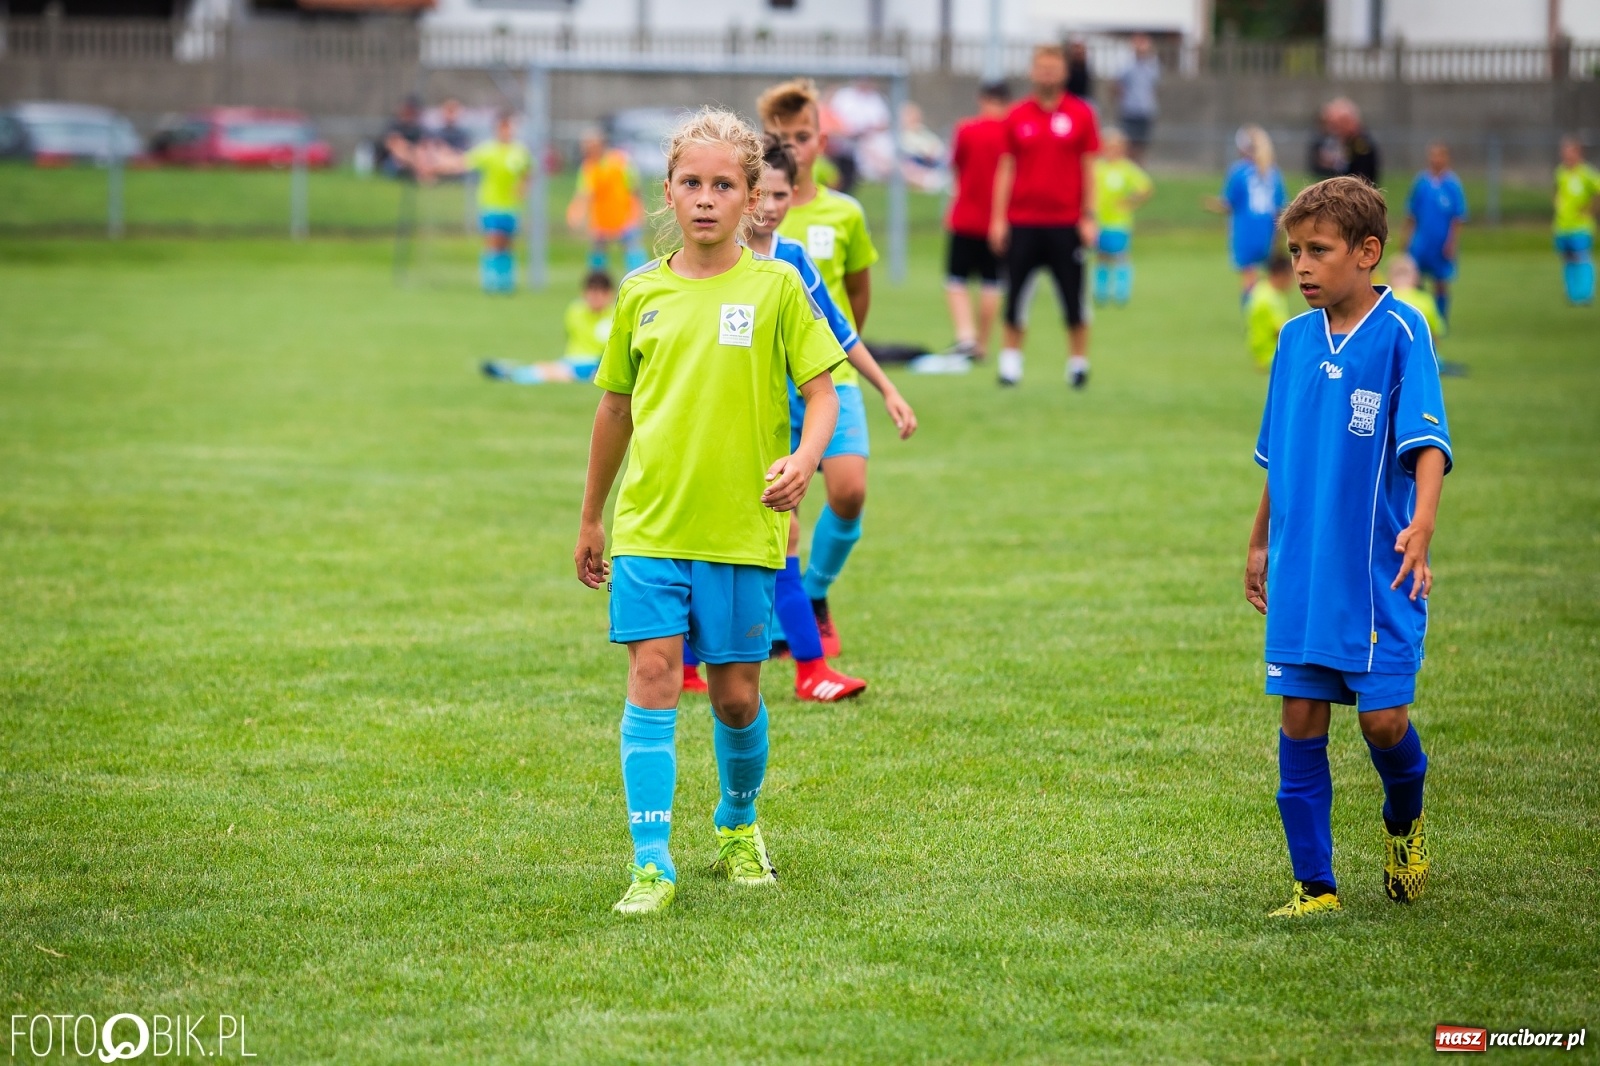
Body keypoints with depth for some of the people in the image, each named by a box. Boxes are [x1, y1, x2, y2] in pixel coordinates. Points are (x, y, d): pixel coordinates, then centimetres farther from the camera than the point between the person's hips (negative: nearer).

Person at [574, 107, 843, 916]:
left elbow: (821, 393, -1)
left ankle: (738, 827, 34)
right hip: (649, 524, 1)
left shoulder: (775, 287, -1)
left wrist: (803, 461, -21)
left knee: (736, 692, 7)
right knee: (652, 675, -9)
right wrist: (591, 519, 21)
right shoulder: (643, 292, 7)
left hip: (742, 528, -1)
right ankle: (652, 864, -10)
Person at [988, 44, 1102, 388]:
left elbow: (1088, 168, 4)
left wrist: (1089, 217, -1)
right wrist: (998, 218, 2)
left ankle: (1079, 362, 14)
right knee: (1015, 298, 1)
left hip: (1066, 222, -1)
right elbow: (1006, 168, 7)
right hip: (1022, 223, 1)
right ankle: (1011, 362, 10)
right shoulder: (1018, 117, 5)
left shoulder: (1081, 114, 3)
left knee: (1073, 299, 2)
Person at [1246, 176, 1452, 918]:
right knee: (1300, 720, 1)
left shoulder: (1401, 333, -9)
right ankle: (1315, 885, 8)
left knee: (1382, 717, -5)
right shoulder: (1296, 337, 8)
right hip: (1301, 571, 5)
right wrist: (1261, 544, 23)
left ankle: (1405, 826, 27)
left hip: (1378, 571, -5)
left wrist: (1421, 524, -32)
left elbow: (1427, 441, -17)